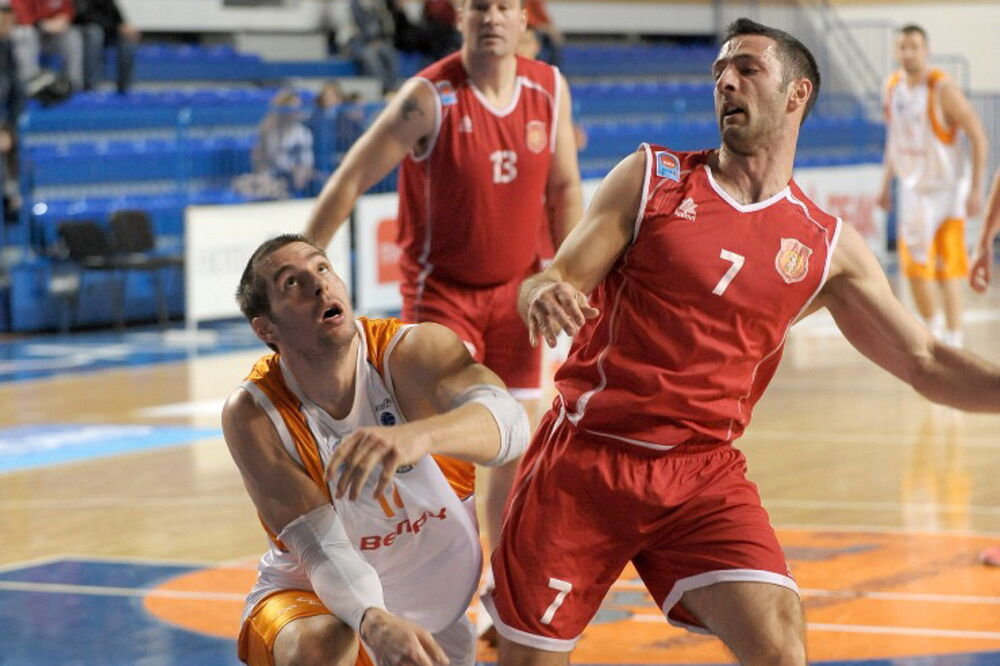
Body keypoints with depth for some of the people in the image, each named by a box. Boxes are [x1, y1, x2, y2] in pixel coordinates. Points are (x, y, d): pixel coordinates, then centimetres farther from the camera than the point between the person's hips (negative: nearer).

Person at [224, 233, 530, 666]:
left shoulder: (414, 351, -23)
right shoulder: (253, 414, -23)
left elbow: (508, 422, -43)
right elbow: (322, 548, -29)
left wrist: (418, 436, -66)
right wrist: (373, 622, -51)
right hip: (310, 598, -3)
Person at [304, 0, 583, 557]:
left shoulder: (550, 89, -3)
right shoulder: (429, 98, -17)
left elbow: (565, 188, 8)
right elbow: (351, 180, -14)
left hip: (517, 288, 5)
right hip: (441, 289, -4)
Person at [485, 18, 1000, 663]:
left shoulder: (828, 246, 5)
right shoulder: (650, 177, 2)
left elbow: (926, 363, 7)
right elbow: (558, 284, -1)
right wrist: (543, 294, -25)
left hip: (704, 475, 1)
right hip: (584, 458, -1)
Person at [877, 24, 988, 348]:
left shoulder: (943, 89, -17)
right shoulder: (893, 87, 3)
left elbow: (978, 137, -15)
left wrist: (976, 189, -19)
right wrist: (886, 184, 16)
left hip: (946, 187, -6)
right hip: (913, 187, 6)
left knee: (948, 271, -5)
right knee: (915, 264, 8)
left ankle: (953, 341, 1)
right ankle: (931, 331, 25)